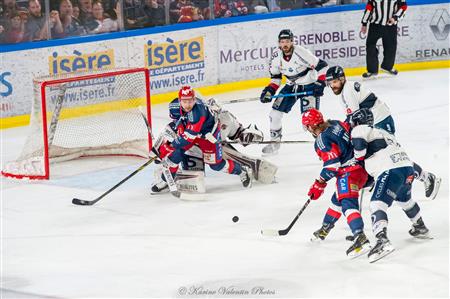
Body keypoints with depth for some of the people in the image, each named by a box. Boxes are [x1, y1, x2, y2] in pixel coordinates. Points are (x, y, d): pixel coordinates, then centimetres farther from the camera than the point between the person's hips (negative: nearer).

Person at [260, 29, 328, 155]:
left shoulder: (300, 53, -27)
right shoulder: (277, 56, -8)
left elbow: (321, 65, -22)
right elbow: (275, 76, 7)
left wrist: (320, 83, -27)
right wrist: (269, 90, -6)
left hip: (309, 85, -6)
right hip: (291, 86, 6)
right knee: (275, 112, 0)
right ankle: (274, 141, 18)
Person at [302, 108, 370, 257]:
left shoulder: (322, 140, -16)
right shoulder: (335, 124, 8)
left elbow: (332, 164, -20)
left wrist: (319, 185, -12)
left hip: (348, 172, -10)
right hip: (361, 167, 10)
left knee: (348, 204, -22)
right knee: (337, 200, 26)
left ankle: (360, 238, -41)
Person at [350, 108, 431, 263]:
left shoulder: (360, 129, 5)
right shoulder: (383, 133, 31)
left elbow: (358, 140, -15)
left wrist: (359, 157, 1)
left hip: (391, 171, -9)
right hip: (408, 169, 9)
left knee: (377, 204, -15)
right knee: (404, 199, 34)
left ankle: (382, 241, -35)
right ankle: (421, 229, 51)